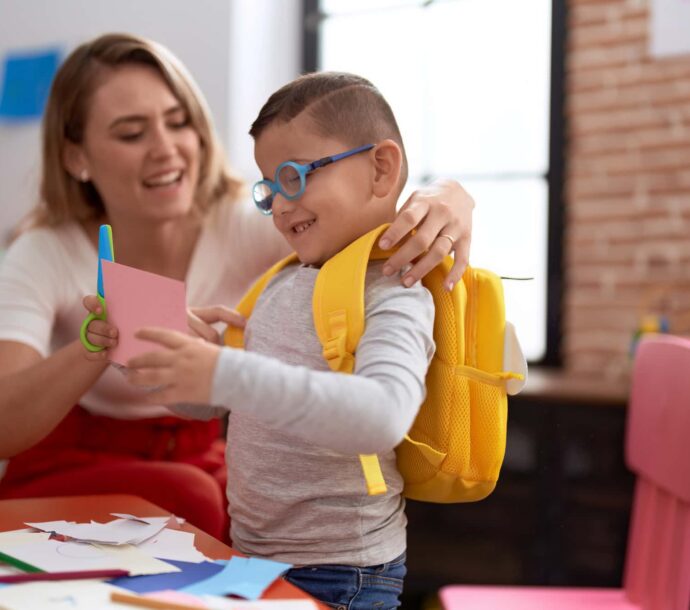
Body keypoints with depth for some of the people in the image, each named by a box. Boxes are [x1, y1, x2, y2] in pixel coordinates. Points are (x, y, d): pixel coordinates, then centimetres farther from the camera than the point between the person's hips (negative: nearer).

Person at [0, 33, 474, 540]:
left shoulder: (248, 227, -15)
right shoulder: (43, 259, -18)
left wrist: (447, 201, -48)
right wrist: (111, 336, -47)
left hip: (205, 461, 3)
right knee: (188, 501, -33)